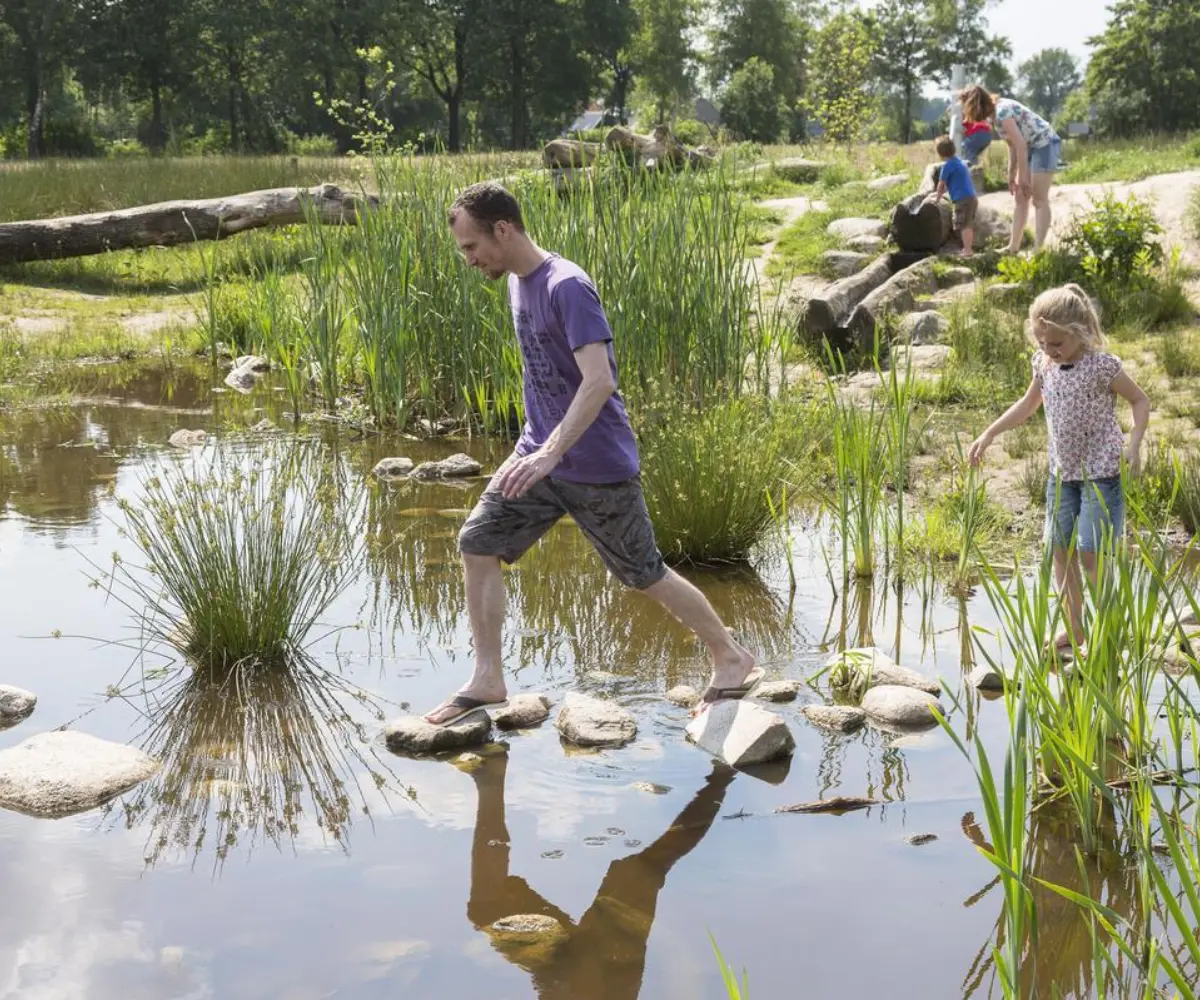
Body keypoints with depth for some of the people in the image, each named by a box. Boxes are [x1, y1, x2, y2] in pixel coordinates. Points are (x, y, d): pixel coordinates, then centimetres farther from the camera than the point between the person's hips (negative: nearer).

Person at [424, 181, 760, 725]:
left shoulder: (567, 288, -22)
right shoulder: (517, 283, 6)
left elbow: (599, 382, -30)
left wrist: (550, 454, -37)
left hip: (597, 467, -8)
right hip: (541, 453, 8)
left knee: (645, 574, 3)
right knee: (477, 544, 1)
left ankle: (732, 659, 22)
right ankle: (488, 680, 10)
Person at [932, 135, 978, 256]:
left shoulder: (948, 165, -8)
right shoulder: (960, 162, 20)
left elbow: (941, 183, 0)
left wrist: (937, 198, 14)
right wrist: (941, 193, 39)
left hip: (963, 200, -9)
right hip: (972, 197, 9)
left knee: (963, 225, -10)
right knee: (969, 225, 17)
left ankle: (967, 250, -14)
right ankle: (970, 248, 26)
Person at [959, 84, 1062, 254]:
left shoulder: (1002, 112, -21)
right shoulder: (994, 113, 8)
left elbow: (1020, 145, -23)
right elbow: (1013, 144, 13)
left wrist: (1023, 177, -18)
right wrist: (1011, 175, 14)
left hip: (1045, 144, -10)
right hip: (1032, 148, 10)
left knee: (1039, 200, -9)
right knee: (1020, 198, 9)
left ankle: (1038, 250, -8)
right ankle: (1014, 247, 12)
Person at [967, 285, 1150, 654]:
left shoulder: (1102, 366, -17)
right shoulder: (1044, 364, 0)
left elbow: (1140, 401, -6)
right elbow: (1028, 404, 17)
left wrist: (1134, 444, -20)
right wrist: (989, 434, 12)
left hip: (1100, 472, -6)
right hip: (1062, 471, 6)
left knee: (1090, 552, -9)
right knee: (1060, 548, 9)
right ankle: (1074, 627, 22)